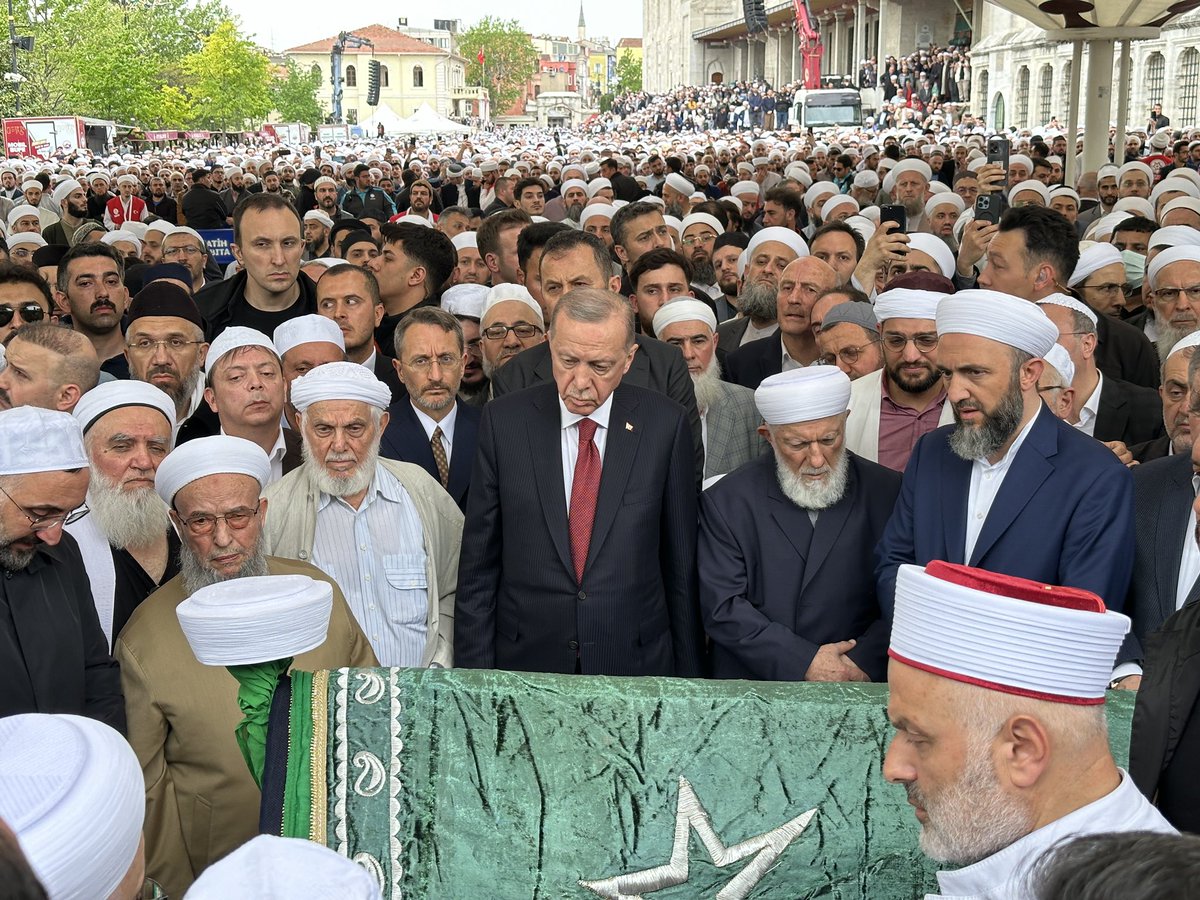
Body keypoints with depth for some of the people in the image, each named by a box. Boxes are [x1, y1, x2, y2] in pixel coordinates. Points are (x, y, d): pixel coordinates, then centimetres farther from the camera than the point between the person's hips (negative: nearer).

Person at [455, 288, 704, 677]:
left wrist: (688, 674, 1)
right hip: (525, 659, 0)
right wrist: (476, 674, -3)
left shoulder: (664, 424, -5)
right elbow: (478, 564, 0)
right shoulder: (504, 421, -4)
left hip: (636, 660, 0)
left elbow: (682, 564, 0)